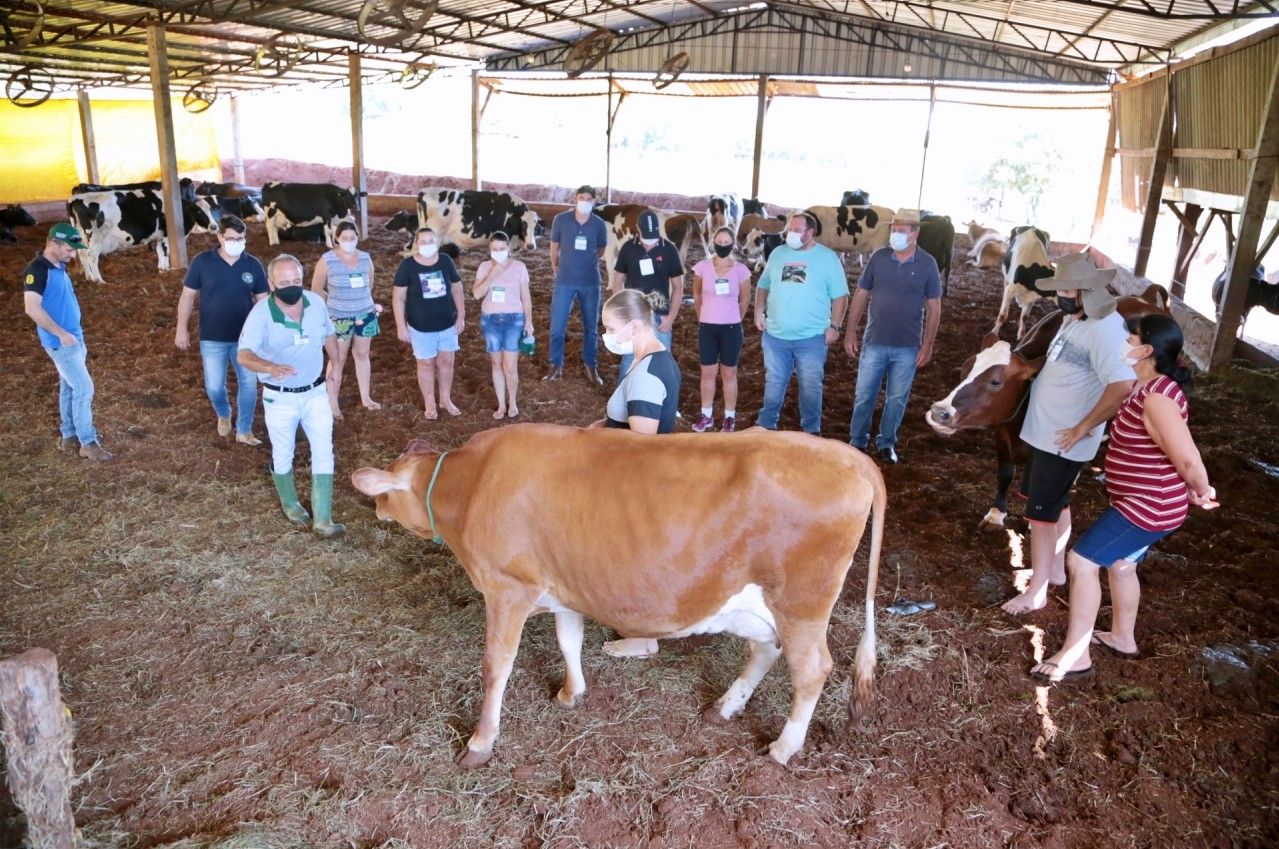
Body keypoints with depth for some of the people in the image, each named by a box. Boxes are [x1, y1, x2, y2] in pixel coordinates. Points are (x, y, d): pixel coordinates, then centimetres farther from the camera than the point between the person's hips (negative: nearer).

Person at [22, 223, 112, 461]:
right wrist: (61, 333, -23)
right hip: (60, 341, -9)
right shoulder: (36, 270, -18)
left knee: (69, 386, 16)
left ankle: (69, 435, 27)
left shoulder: (59, 267, 10)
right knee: (84, 388, -8)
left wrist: (75, 335, 17)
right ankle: (88, 442, -1)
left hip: (74, 338, 9)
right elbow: (32, 308, -25)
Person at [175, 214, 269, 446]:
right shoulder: (202, 262, -7)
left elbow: (262, 300, 4)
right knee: (214, 387, 7)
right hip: (212, 339, -1)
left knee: (249, 384, 5)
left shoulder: (253, 265, -3)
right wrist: (182, 329, -3)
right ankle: (223, 415, 39)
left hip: (245, 337, 1)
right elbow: (187, 296, -1)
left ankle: (244, 431, 20)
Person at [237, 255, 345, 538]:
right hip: (279, 398, -3)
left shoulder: (316, 302, -9)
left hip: (315, 392, 3)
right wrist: (271, 367, -48)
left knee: (323, 453, -1)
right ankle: (289, 503, 40)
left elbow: (329, 335, 10)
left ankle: (322, 520, 5)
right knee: (283, 455, 14)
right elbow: (244, 355, -30)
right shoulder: (261, 313, -21)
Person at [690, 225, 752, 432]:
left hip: (731, 328, -1)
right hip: (707, 328, 1)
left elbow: (745, 300, 7)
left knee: (729, 373, 8)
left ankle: (730, 417, 17)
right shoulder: (702, 267, -4)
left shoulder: (741, 270, -6)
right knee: (708, 372, 9)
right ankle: (706, 415, 21)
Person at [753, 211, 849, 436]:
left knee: (811, 386, 7)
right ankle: (765, 424, 24)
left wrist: (834, 326, -8)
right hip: (775, 335, 3)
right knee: (774, 383, 12)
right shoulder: (778, 254, 7)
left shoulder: (827, 258, -3)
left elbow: (840, 296, -2)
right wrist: (759, 312, 3)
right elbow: (763, 286, 16)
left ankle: (811, 430, 20)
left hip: (812, 338, -2)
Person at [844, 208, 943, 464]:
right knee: (864, 395, 7)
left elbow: (933, 308, -1)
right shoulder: (878, 258, -2)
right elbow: (861, 296, 4)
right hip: (873, 343, 1)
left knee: (897, 399, 10)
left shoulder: (927, 264, -5)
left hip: (907, 348, -1)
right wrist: (850, 333, 1)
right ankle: (857, 441, 22)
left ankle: (886, 443, 26)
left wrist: (927, 346, -4)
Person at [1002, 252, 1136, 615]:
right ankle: (1056, 570, 38)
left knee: (1042, 511, -2)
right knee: (1057, 502, 22)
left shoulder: (1105, 330, -25)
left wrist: (1083, 428, -26)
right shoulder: (1075, 319, 6)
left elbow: (1123, 386, -35)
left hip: (1063, 440, -10)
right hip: (1045, 431, 10)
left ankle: (1036, 592, 9)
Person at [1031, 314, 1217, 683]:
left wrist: (1203, 490, -11)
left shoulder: (1157, 398, -28)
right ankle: (1122, 639, 45)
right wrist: (1195, 490, 18)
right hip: (1144, 501, 11)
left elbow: (1187, 458, -29)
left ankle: (1075, 656, -1)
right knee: (1120, 563, 25)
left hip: (1149, 505, -11)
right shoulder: (1148, 387, 6)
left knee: (1081, 560, -10)